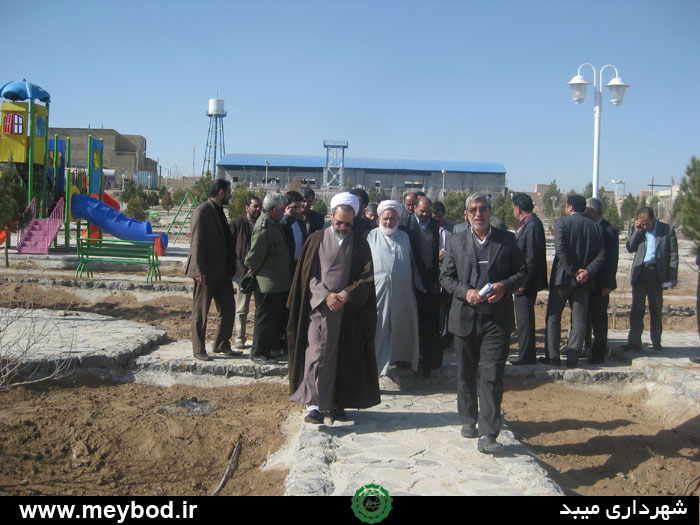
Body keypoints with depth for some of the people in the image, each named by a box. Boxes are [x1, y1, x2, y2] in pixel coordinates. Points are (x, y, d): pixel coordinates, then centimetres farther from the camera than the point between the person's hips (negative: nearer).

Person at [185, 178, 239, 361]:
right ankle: (198, 350, 12)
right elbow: (196, 243, -16)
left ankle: (222, 345, 23)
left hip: (222, 271, 9)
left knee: (228, 309, 11)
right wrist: (200, 271, -20)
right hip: (207, 272, -9)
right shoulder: (202, 211, -12)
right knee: (200, 312, 3)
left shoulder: (219, 211, 15)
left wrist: (230, 267, 15)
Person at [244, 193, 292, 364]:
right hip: (268, 283, -10)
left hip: (279, 281, 10)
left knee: (277, 317, 20)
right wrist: (253, 269, -6)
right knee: (265, 319, 1)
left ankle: (274, 347, 34)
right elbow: (255, 254, -22)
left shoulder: (274, 223, 9)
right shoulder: (264, 227, -23)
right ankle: (259, 353, 12)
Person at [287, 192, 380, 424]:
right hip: (319, 307, -1)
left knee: (342, 358, 5)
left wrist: (346, 294, -14)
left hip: (348, 309, 2)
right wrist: (326, 296, -12)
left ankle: (335, 403, 15)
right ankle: (314, 405, -3)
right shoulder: (316, 239, 4)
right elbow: (308, 274, 0)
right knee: (317, 355, -6)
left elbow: (367, 276, 0)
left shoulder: (360, 244, 7)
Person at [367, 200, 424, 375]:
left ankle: (403, 357, 27)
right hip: (378, 292, -3)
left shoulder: (405, 237, 12)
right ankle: (378, 361, 13)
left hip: (403, 293, 3)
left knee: (403, 327, 11)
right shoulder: (371, 237, 2)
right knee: (378, 327, 2)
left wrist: (419, 285, 14)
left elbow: (412, 264, 16)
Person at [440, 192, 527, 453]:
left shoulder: (507, 239, 4)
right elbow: (445, 276, 6)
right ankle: (469, 420, 32)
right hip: (465, 316, 2)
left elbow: (522, 271, 6)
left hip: (497, 317, -2)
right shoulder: (456, 241, 6)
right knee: (465, 374, 13)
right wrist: (465, 292, -12)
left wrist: (505, 286, -13)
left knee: (492, 376, -7)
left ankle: (487, 434, -5)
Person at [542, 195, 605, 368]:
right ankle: (572, 358, 8)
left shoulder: (563, 222, -6)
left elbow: (560, 250, -16)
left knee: (553, 318, 6)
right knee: (578, 321, 8)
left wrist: (574, 271, -12)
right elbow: (601, 255, -1)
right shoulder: (596, 227, 7)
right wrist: (587, 272, -7)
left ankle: (553, 356, 5)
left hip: (563, 276, -3)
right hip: (584, 281, 4)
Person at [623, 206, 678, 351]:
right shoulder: (638, 231, 9)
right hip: (640, 272, 2)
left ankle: (656, 341, 18)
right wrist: (637, 231, -8)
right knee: (636, 308, -4)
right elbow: (630, 248, 3)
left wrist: (673, 276, -5)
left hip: (657, 273, -2)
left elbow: (673, 254, 0)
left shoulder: (667, 229, 0)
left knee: (656, 309, 8)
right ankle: (634, 342, -4)